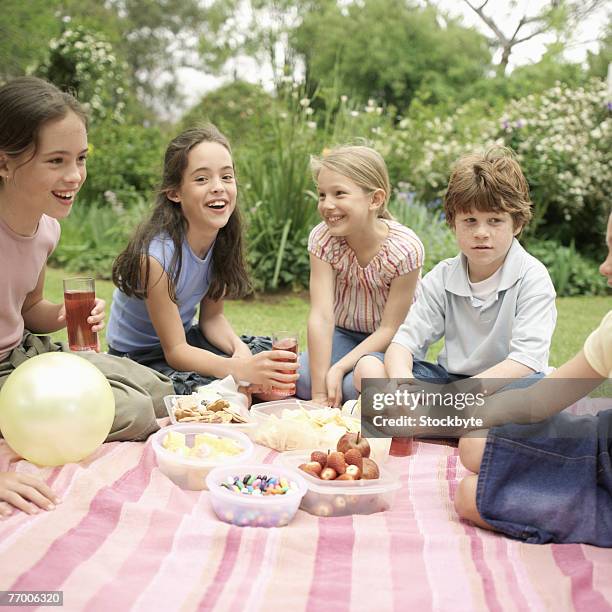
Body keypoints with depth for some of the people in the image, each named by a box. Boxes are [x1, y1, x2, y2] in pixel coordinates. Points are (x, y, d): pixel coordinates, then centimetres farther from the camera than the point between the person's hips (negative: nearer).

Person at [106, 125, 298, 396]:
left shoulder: (223, 237, -10)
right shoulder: (156, 254, -30)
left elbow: (212, 316, -1)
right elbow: (175, 351, -26)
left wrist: (240, 349, -23)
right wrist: (239, 369, -43)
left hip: (185, 338, 7)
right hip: (138, 355, -7)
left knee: (276, 358, -4)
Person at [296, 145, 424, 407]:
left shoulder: (405, 248, -25)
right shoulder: (322, 238, -17)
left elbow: (390, 329, -19)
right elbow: (321, 316, -25)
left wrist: (339, 368, -29)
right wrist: (319, 394, -29)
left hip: (392, 341, -2)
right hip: (344, 334, 3)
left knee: (355, 384, -31)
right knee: (299, 378, -24)